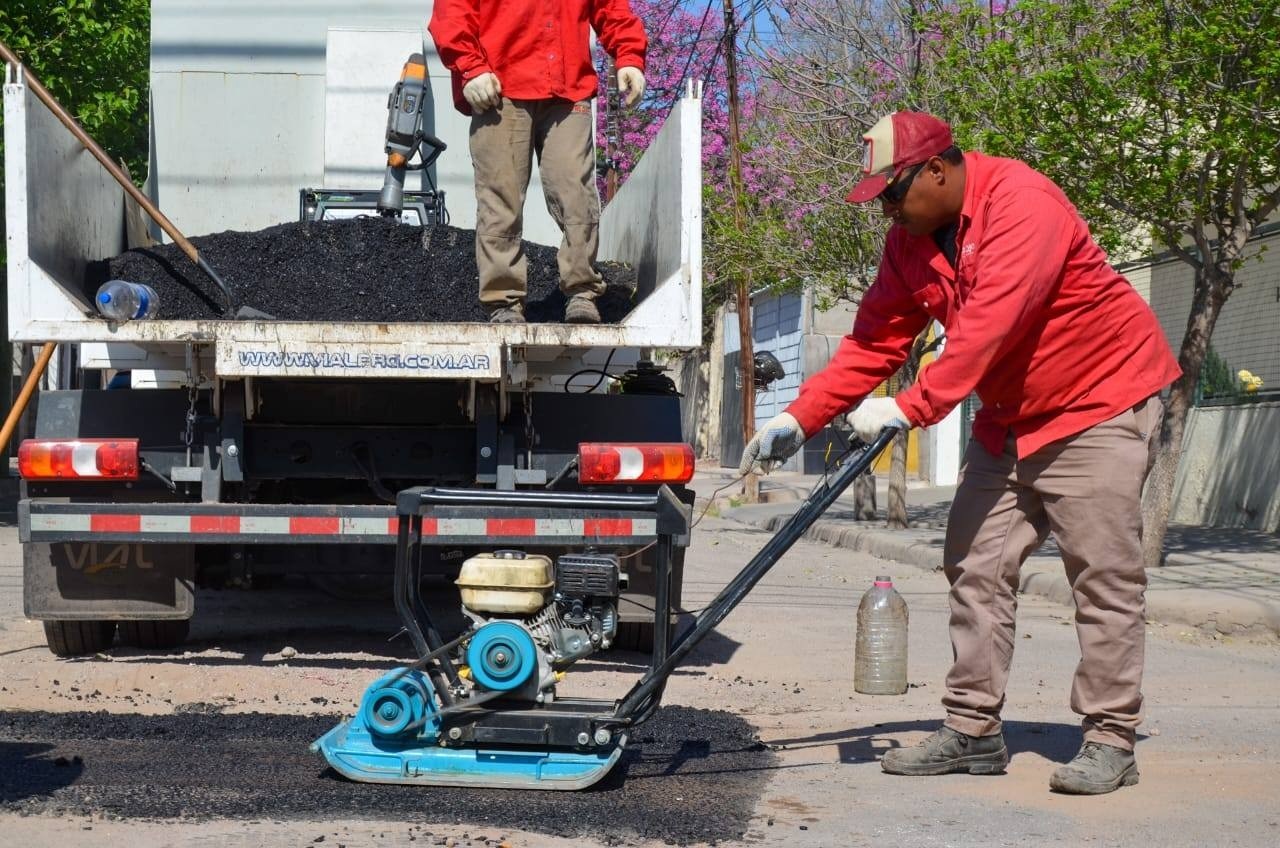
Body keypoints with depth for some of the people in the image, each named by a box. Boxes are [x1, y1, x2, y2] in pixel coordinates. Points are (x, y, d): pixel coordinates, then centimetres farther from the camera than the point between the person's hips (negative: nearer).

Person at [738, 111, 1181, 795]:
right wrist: (799, 417, -7)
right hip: (1010, 417, 9)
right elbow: (873, 340, 2)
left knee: (1103, 573, -8)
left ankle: (1111, 739, -2)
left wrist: (909, 408, -37)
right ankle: (973, 730, 9)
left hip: (1100, 403, -8)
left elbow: (988, 328, -33)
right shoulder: (910, 240, 2)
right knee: (976, 566, 4)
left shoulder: (1023, 204, -24)